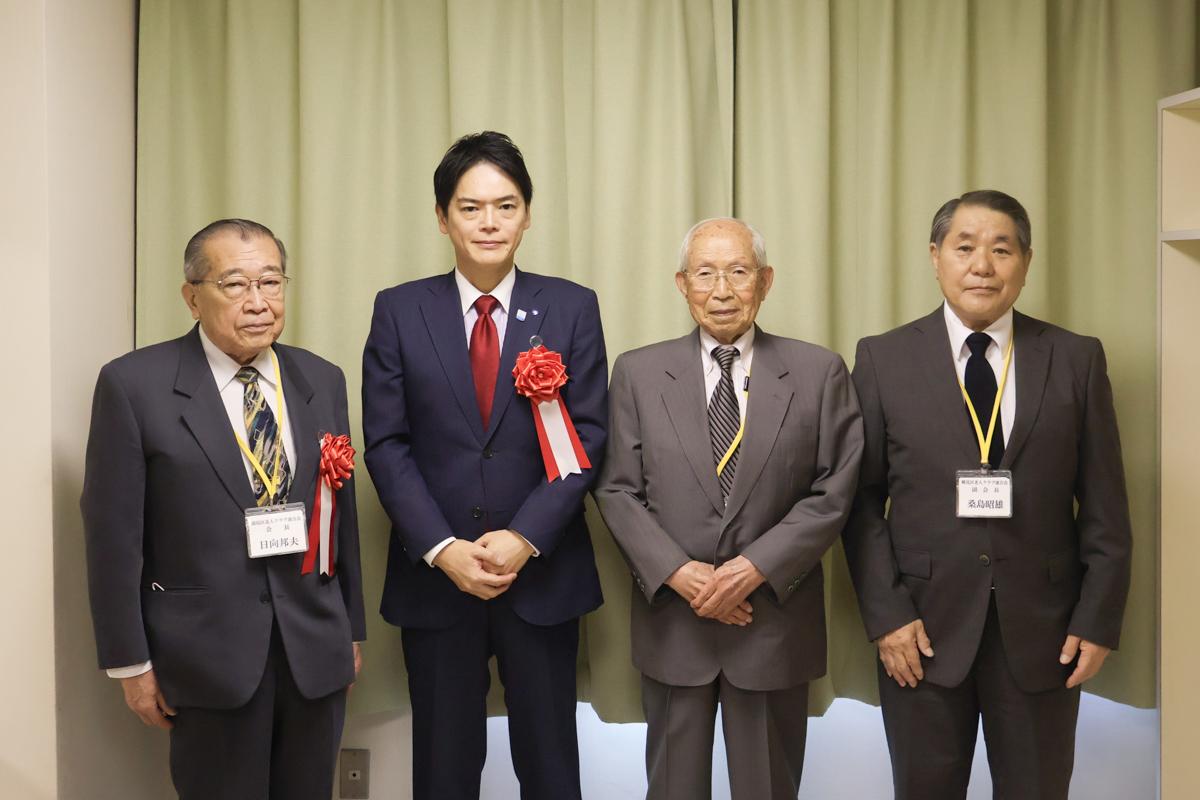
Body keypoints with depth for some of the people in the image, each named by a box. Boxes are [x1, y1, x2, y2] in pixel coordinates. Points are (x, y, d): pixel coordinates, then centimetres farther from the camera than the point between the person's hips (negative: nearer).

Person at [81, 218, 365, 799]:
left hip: (316, 648, 4)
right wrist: (131, 662, -6)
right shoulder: (134, 385, -7)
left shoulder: (323, 381, 5)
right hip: (208, 651, -3)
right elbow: (114, 533, -6)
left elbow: (342, 512, 9)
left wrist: (352, 630, 11)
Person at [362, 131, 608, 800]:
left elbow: (590, 438, -3)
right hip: (434, 575, 0)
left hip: (543, 573, 0)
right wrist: (443, 549, -12)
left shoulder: (572, 308, 1)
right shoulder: (400, 311, 2)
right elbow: (387, 444, -2)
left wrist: (525, 538, -13)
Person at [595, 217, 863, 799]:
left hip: (774, 622, 0)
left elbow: (833, 492, -5)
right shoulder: (638, 373, 1)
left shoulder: (819, 373, -2)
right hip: (671, 621, 1)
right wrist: (678, 572, -13)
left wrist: (754, 567, -14)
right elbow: (617, 490, -1)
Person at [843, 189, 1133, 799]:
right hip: (924, 624, -1)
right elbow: (862, 499, -2)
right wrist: (885, 613, -9)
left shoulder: (1077, 360, 2)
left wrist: (1099, 619, -2)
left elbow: (1104, 505, 3)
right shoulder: (883, 360, -1)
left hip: (1041, 628, 1)